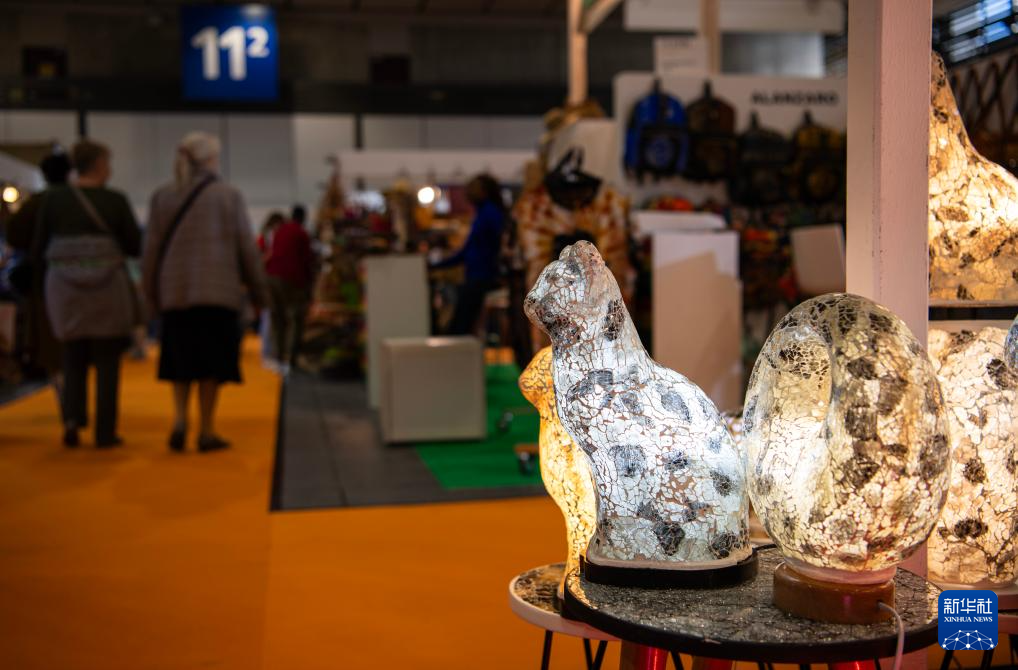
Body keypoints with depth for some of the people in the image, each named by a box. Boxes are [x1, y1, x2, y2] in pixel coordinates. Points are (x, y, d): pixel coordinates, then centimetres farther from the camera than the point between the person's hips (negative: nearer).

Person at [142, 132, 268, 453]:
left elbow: (151, 248, 7)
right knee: (211, 364, 3)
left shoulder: (162, 197, 6)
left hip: (174, 291, 3)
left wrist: (151, 293, 15)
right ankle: (207, 431, 6)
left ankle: (180, 418, -2)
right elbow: (246, 247, -1)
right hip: (219, 291, -3)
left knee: (181, 360, 15)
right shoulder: (229, 195, -2)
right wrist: (257, 290, 8)